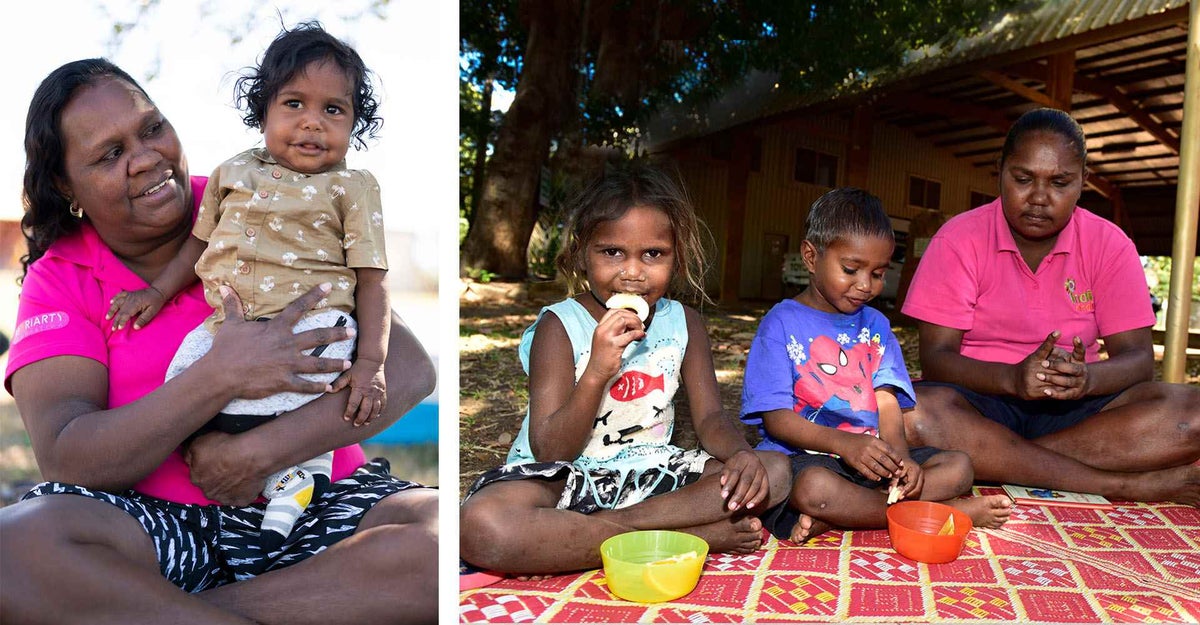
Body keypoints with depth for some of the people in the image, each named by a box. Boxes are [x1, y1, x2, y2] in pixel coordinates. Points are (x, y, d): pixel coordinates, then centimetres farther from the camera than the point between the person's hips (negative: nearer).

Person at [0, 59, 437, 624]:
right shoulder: (59, 280, 6)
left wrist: (262, 450, -18)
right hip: (157, 525, 0)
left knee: (442, 534, -29)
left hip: (321, 507, 1)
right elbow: (66, 462, -10)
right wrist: (222, 377, -22)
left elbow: (409, 366, -8)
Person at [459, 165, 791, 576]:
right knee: (481, 524, -36)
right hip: (566, 479, -4)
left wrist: (742, 454, -22)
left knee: (775, 471, -12)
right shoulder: (560, 326, -10)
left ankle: (614, 524, -20)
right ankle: (699, 535, -26)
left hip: (649, 474, 4)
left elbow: (709, 417, 2)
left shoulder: (683, 323, 3)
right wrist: (597, 371, -30)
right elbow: (549, 452, -14)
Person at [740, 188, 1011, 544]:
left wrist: (900, 457, -16)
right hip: (805, 457, -6)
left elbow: (888, 404, 5)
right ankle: (954, 512, -18)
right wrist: (844, 442, -25)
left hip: (874, 459, 6)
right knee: (814, 487, -37)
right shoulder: (782, 323, -2)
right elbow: (775, 417, -10)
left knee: (958, 466, -10)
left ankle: (831, 518, -23)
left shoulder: (875, 325, 15)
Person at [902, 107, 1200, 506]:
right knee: (915, 415, -36)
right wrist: (1013, 378, -30)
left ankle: (995, 460, -22)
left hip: (1075, 409, 3)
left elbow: (1137, 357, -2)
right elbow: (936, 358, -11)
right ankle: (1124, 486, -25)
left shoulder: (1109, 244, 4)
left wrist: (1087, 378, -26)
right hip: (983, 404, -2)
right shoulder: (960, 239, -4)